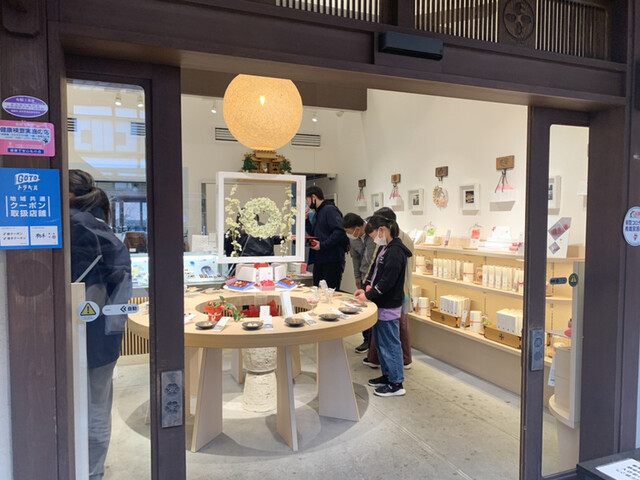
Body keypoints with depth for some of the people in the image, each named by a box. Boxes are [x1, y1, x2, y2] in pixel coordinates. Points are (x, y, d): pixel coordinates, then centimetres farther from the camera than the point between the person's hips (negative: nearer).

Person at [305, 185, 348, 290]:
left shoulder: (330, 210, -12)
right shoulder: (317, 213, 18)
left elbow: (339, 232, -23)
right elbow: (313, 234, 24)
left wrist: (322, 245, -22)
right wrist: (306, 219, 10)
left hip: (332, 261, -9)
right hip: (319, 260, 9)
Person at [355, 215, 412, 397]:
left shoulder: (395, 252, -21)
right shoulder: (383, 248, 10)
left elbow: (387, 281, -24)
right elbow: (374, 271, 16)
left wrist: (369, 295, -18)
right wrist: (366, 288, 3)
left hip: (389, 307, -10)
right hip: (381, 305, 10)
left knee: (390, 344, 0)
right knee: (380, 342, 19)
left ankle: (396, 384, 12)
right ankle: (387, 375, 34)